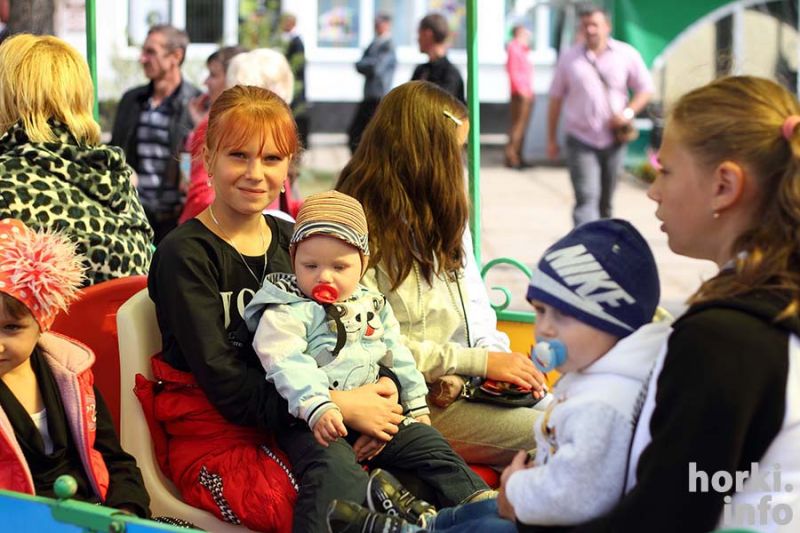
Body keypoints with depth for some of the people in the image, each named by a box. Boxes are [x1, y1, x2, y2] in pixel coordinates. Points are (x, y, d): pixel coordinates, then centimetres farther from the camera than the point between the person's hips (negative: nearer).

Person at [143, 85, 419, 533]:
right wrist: (341, 405, -19)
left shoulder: (292, 240, 13)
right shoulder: (186, 256, -7)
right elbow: (226, 387, -14)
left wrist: (379, 387, -10)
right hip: (217, 442, -5)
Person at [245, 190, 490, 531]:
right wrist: (316, 407, -32)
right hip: (312, 423, -7)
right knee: (332, 469, -31)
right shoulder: (287, 312, -5)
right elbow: (287, 364, -19)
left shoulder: (374, 306, 17)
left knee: (428, 444, 2)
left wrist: (416, 406, 25)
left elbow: (398, 359, 25)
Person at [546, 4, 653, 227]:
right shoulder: (569, 58, 2)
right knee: (586, 199, -14)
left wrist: (629, 112, -13)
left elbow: (645, 89, 6)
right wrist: (551, 139, 6)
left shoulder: (627, 55, 1)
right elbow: (556, 99, 7)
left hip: (614, 140, 2)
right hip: (581, 141, -2)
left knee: (605, 201, 13)